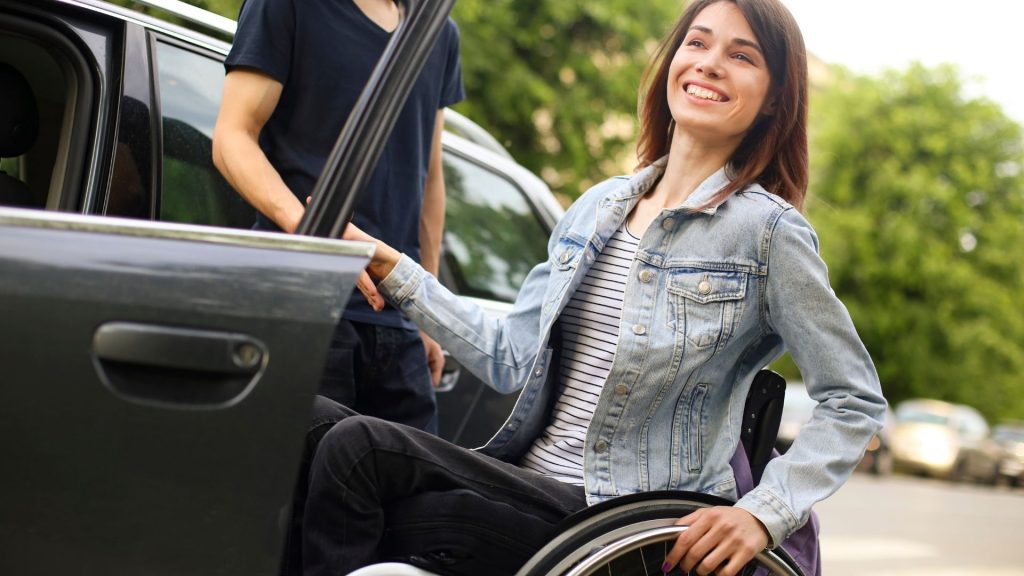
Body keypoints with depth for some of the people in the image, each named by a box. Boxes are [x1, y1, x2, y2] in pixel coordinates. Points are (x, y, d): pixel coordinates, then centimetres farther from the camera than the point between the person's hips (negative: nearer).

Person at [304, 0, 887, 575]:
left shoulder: (768, 230, -5)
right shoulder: (598, 207, 13)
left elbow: (857, 402, -4)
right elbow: (514, 357, 12)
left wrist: (763, 514, -17)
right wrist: (390, 268, 10)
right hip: (532, 474, 6)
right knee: (353, 441, -21)